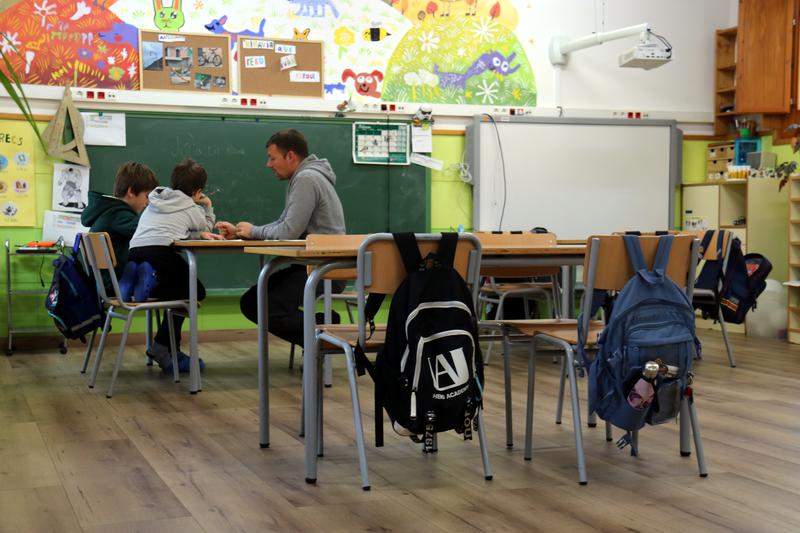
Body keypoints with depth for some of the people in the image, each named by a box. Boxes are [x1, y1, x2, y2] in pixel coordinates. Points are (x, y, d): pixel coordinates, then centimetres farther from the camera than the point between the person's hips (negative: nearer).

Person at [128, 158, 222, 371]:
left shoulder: (156, 201, 29)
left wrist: (200, 234, 25)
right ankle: (162, 346, 6)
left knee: (177, 291, 24)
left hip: (134, 254, 7)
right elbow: (207, 228, 28)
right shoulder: (192, 208, 12)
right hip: (160, 253, -7)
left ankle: (171, 350, 20)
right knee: (195, 292, 12)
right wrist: (208, 208, 43)